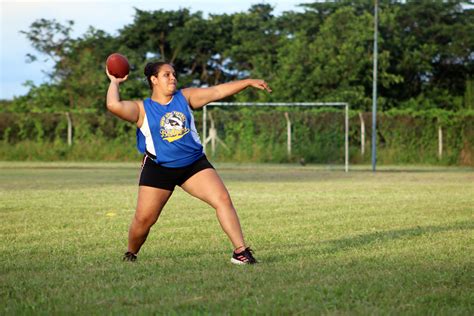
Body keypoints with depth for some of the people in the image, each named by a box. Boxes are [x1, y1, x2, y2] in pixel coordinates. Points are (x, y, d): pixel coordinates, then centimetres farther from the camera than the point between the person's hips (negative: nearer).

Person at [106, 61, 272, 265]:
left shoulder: (185, 97, 5)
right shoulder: (142, 109, -4)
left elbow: (217, 91, 1)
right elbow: (114, 105, -21)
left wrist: (249, 82, -4)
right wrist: (115, 82, -6)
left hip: (194, 164, 2)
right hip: (158, 169, -2)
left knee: (223, 199, -13)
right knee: (143, 219, -3)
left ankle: (240, 251, -12)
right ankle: (130, 254, 24)